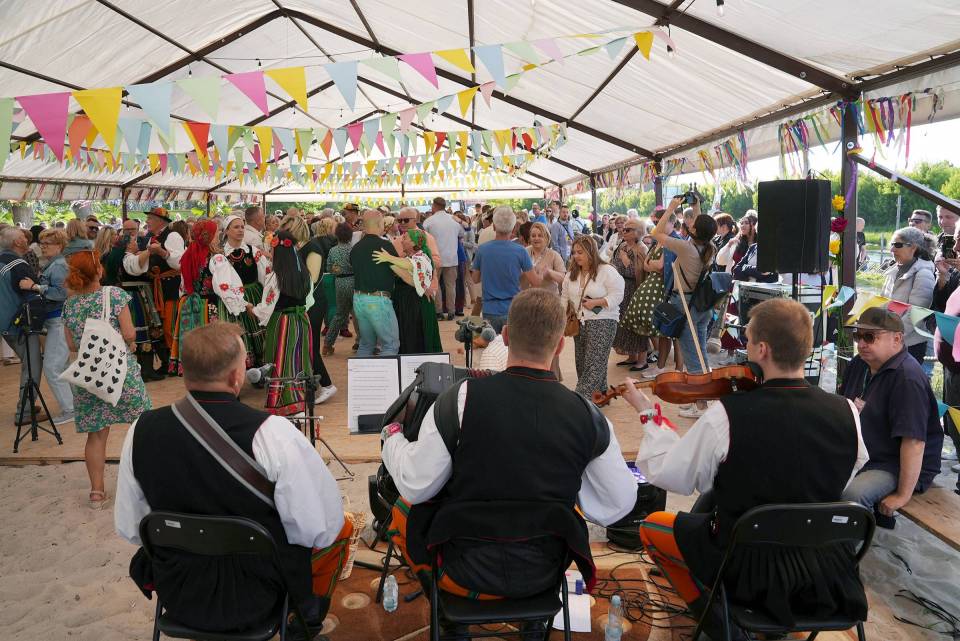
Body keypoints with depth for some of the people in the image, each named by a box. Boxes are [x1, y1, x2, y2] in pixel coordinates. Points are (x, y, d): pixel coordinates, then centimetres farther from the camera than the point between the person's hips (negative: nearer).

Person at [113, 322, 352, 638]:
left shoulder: (141, 430, -13)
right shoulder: (272, 433, -28)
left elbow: (129, 529, 0)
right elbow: (322, 530, -22)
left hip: (177, 596, 4)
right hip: (257, 599, -4)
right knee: (342, 528, 21)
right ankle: (304, 623, 33)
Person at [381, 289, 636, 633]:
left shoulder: (460, 399, -22)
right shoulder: (588, 416, -15)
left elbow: (415, 487, -13)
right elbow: (617, 507, -6)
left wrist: (392, 437, 5)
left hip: (467, 574, -2)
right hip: (544, 576, 3)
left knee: (403, 509, 24)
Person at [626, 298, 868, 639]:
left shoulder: (726, 415, -26)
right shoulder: (847, 412, -14)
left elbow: (666, 475, -14)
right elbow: (841, 480, 6)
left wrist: (647, 413, 0)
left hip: (750, 569, -5)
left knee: (652, 526, 17)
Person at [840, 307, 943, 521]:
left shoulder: (908, 379, -22)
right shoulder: (859, 363, 5)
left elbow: (914, 442, -27)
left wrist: (903, 496, -25)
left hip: (902, 466, -9)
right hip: (863, 453, 9)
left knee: (851, 495, -31)